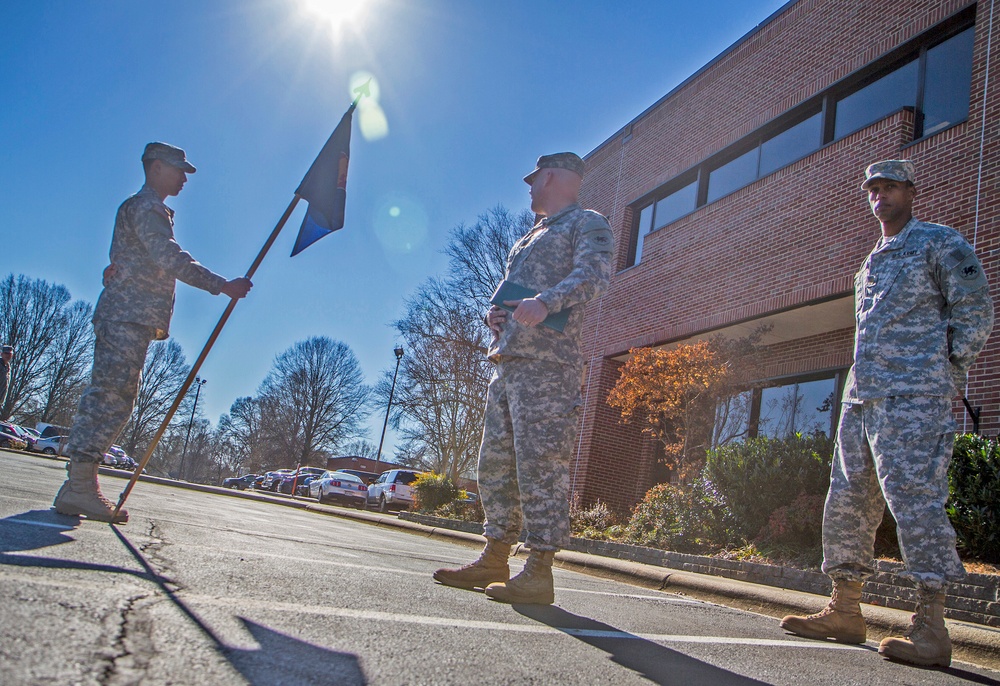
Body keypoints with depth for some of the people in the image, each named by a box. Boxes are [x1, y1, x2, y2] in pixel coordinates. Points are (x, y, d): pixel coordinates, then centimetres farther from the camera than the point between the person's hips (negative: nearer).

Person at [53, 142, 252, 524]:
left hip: (125, 319, 10)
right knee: (110, 397, -13)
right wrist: (222, 286, -22)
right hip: (127, 319, -10)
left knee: (111, 399, 7)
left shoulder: (151, 210, 28)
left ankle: (78, 486, 9)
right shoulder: (145, 207, -6)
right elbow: (171, 259, -19)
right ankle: (81, 486, -13)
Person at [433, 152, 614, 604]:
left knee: (540, 461, -12)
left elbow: (594, 274, -14)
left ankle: (539, 572, -9)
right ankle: (495, 560, 15)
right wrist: (493, 314, 9)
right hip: (507, 360, 9)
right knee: (495, 462, 7)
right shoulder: (529, 239, 30)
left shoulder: (587, 224, 5)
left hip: (547, 362, -9)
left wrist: (547, 302, -31)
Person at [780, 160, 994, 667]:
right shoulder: (872, 262, 26)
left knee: (915, 500, -13)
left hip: (913, 398, -8)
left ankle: (931, 629, -7)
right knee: (846, 502, 6)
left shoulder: (940, 243, 4)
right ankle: (844, 612, 14)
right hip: (860, 398, 8)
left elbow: (974, 312, -1)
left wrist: (946, 376, -5)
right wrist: (858, 384, 15)